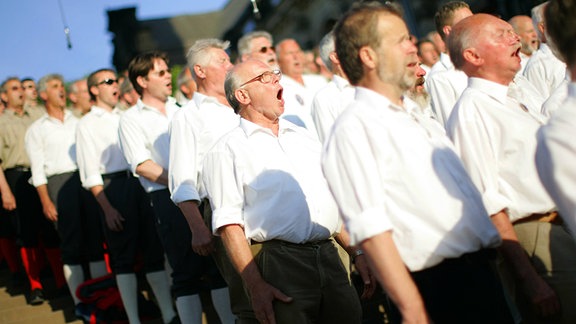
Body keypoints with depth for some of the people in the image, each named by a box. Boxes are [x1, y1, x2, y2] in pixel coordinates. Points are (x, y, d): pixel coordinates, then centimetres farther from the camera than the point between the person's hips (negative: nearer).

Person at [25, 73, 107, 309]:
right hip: (59, 183, -3)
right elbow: (38, 169, 2)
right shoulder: (36, 130, 8)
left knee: (96, 238, 0)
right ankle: (80, 300, 3)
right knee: (71, 243, -2)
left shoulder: (78, 122, 17)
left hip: (85, 178, 3)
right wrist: (46, 201, -7)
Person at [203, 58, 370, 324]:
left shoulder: (304, 137, 21)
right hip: (281, 266, -5)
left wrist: (358, 253, 15)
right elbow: (228, 223, -8)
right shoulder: (227, 151, 0)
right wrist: (255, 286, -17)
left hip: (331, 259, 6)